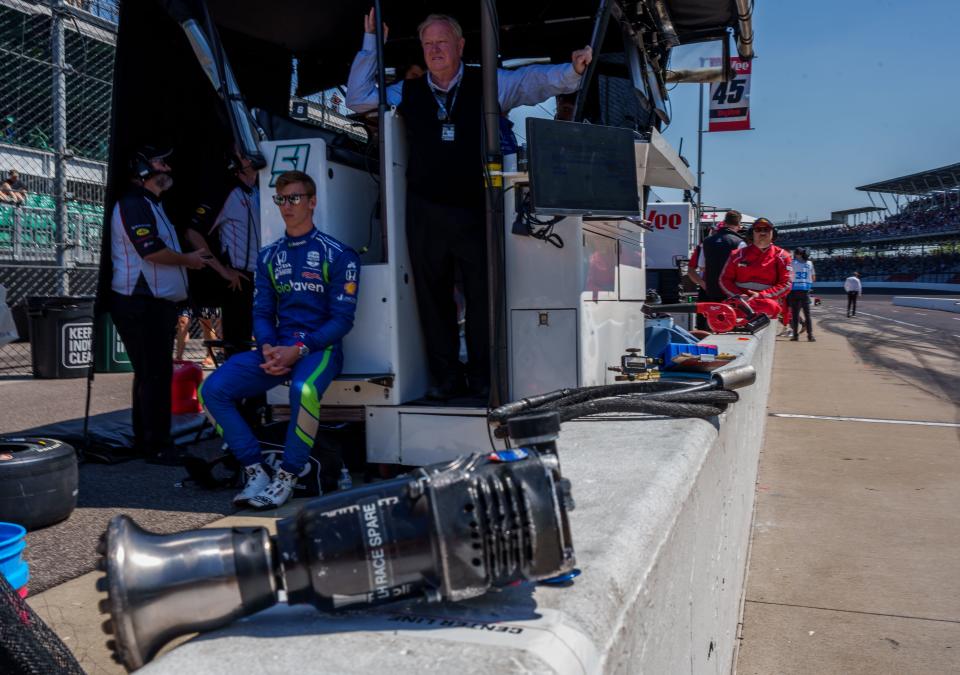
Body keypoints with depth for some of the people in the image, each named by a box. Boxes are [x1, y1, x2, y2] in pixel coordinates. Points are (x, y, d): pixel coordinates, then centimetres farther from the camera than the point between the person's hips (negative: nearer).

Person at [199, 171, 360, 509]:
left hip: (320, 347, -5)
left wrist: (299, 350, -18)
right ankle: (255, 472, -10)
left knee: (304, 390, -40)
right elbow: (262, 313, 13)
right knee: (212, 390, -16)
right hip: (276, 348, 5)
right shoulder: (269, 257, 16)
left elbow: (342, 318, -7)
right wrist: (267, 348, -9)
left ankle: (287, 477, -20)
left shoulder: (337, 254, -1)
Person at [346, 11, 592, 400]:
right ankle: (445, 378, 20)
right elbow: (357, 99, 13)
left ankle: (482, 379, 14)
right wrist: (371, 44, 9)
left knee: (482, 294, 1)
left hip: (474, 210, -2)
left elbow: (533, 80, -4)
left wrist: (571, 72, -23)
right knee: (433, 296, 7)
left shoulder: (487, 85, 5)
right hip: (425, 212, 2)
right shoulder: (408, 92, 12)